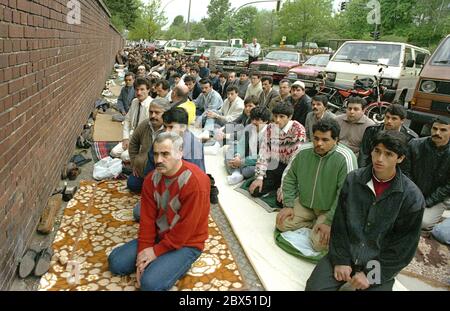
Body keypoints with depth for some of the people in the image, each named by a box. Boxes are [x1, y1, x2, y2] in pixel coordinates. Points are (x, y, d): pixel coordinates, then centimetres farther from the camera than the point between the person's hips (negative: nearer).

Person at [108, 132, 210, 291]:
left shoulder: (195, 181, -27)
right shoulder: (152, 179, -4)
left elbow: (185, 228, -24)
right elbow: (147, 218, -3)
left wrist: (156, 251, -18)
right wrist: (143, 252, -12)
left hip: (186, 244, -6)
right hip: (159, 236, 7)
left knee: (150, 283, -24)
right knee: (115, 262, -1)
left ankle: (176, 263, 2)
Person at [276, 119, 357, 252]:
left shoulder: (345, 158, -24)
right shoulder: (303, 151, -9)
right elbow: (290, 177, 3)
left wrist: (330, 222, -23)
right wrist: (288, 205, -3)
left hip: (330, 209, -5)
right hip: (304, 203, 5)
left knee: (319, 243, -21)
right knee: (282, 223, -8)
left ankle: (319, 223, 9)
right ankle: (315, 222, 9)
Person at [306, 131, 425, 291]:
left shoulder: (412, 197, -10)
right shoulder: (353, 179, -2)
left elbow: (404, 247, -7)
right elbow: (339, 223, 0)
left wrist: (370, 275, -11)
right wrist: (341, 260, -7)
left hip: (379, 265, -1)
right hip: (346, 253, 2)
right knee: (314, 287, -13)